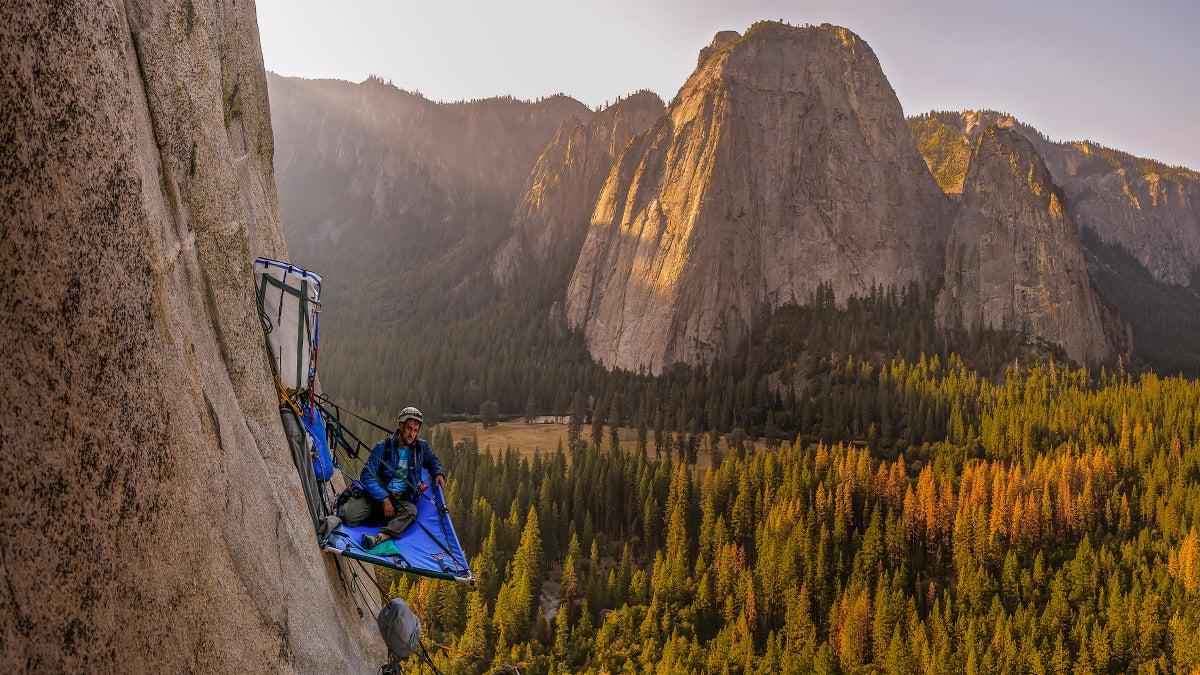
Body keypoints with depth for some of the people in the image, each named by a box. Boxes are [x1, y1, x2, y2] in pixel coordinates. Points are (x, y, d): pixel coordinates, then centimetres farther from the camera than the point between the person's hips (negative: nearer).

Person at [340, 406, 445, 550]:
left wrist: (438, 473, 5)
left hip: (403, 499, 2)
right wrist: (384, 499, -20)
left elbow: (433, 460, 29)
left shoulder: (421, 447, 6)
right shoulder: (383, 447, -5)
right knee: (349, 517, -26)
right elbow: (367, 476, -10)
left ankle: (381, 538, -54)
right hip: (377, 495, -2)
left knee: (411, 511, -35)